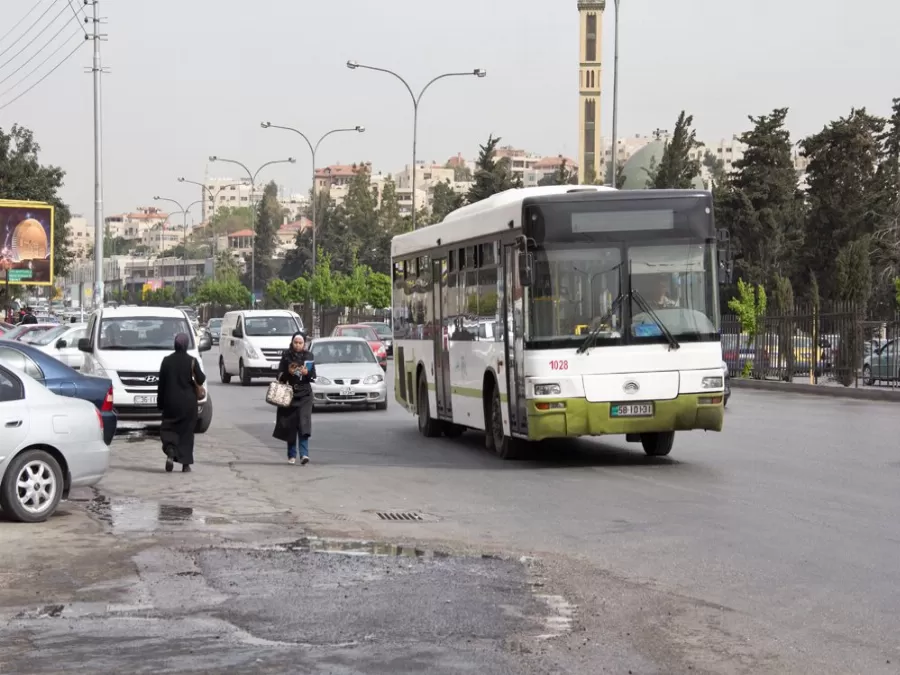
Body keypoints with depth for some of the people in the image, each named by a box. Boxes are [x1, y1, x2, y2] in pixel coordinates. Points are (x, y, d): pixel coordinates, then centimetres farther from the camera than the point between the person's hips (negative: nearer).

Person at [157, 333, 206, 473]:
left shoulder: (167, 361, -2)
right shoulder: (191, 361, -8)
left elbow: (161, 384, 2)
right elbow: (200, 380, -8)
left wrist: (160, 402, 9)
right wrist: (199, 374, 14)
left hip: (170, 402, 1)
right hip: (188, 403, -1)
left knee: (168, 427, 10)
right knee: (186, 431, 8)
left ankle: (170, 451, -18)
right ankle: (185, 463, 7)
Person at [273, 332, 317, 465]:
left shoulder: (308, 356, 5)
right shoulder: (286, 356, 3)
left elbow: (313, 376, 4)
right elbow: (280, 375, 4)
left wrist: (307, 373, -15)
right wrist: (288, 372, -15)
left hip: (304, 394, 0)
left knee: (304, 423, -12)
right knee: (290, 425, 2)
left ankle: (304, 454, -17)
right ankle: (291, 455, 12)